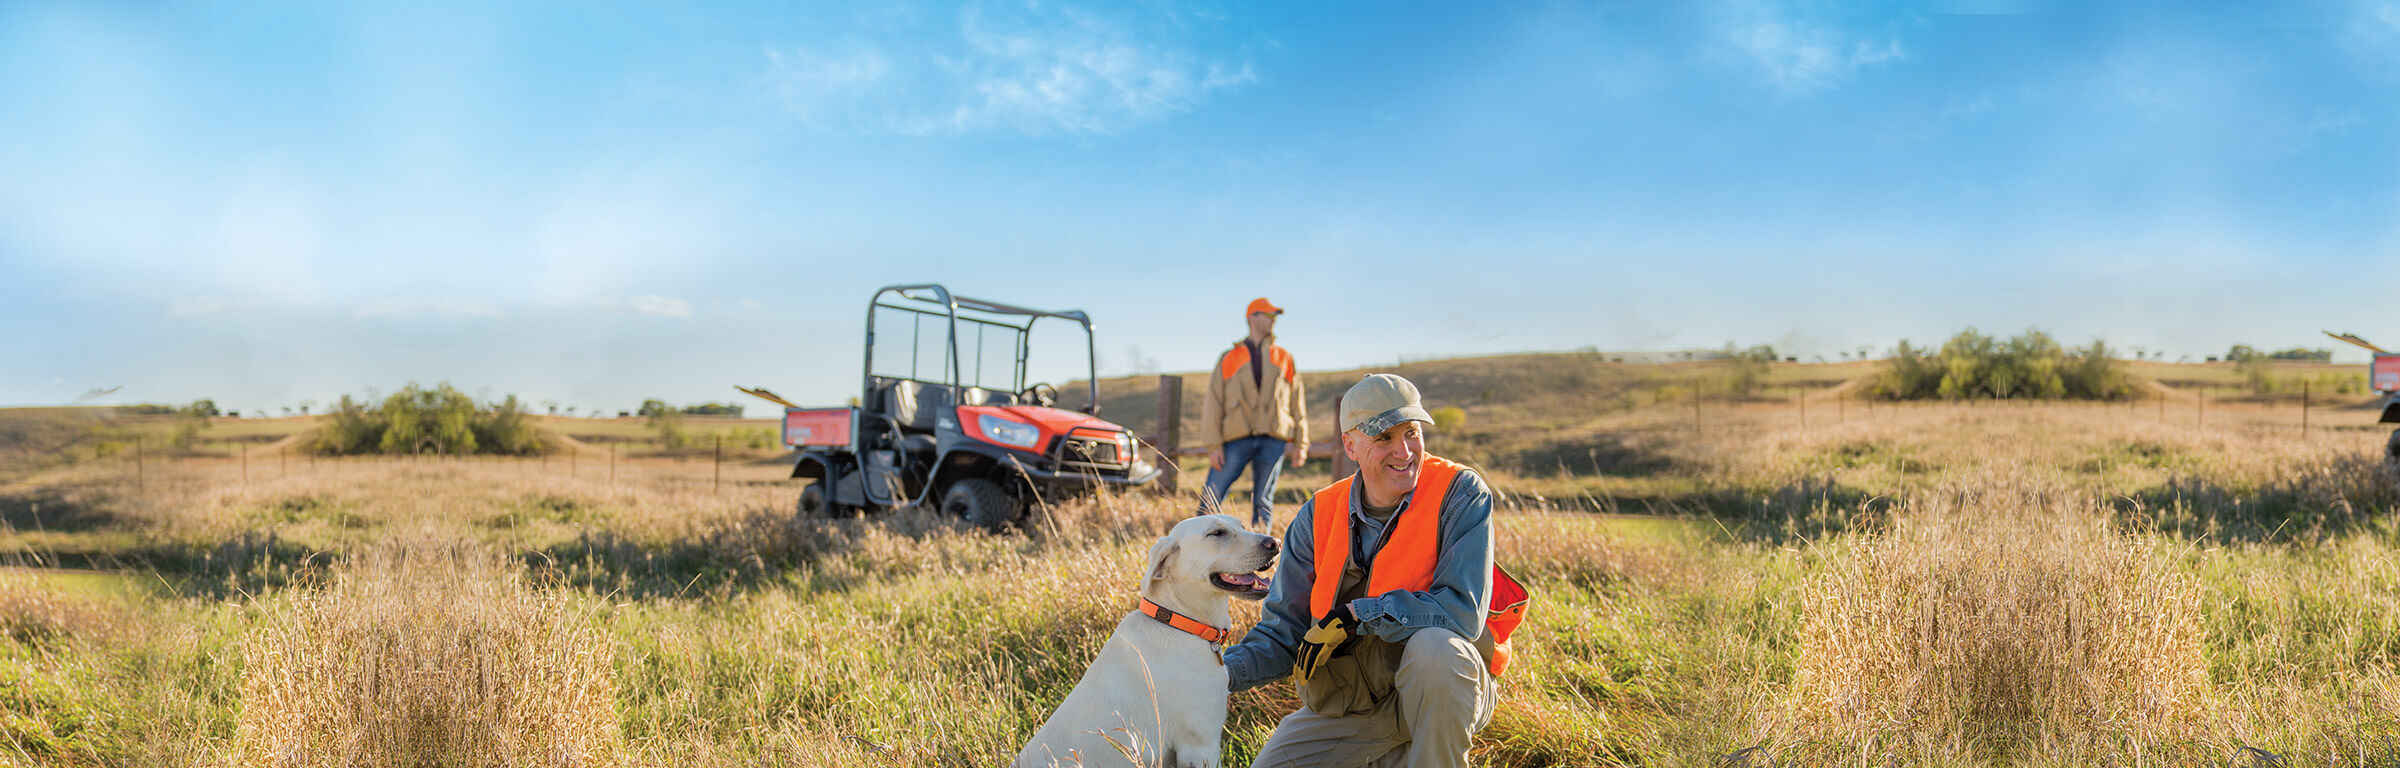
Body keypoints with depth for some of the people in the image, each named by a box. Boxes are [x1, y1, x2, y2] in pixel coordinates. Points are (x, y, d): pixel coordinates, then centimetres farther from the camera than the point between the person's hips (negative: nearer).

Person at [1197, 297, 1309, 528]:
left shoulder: (1284, 359, 17)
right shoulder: (1229, 359, 11)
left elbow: (1297, 403, 16)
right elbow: (1213, 403, 5)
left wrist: (1301, 444, 8)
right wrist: (1213, 445, -5)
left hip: (1274, 440, 2)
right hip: (1237, 439, -2)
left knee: (1263, 502, 3)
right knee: (1210, 501, -7)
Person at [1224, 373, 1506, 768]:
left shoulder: (1461, 494, -13)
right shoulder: (1318, 516, -2)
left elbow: (1463, 611, -23)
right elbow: (1284, 632, 0)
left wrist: (1353, 615, -23)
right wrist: (1225, 672, -20)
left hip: (1445, 690, -4)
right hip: (1348, 699, 4)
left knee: (1436, 646, -36)